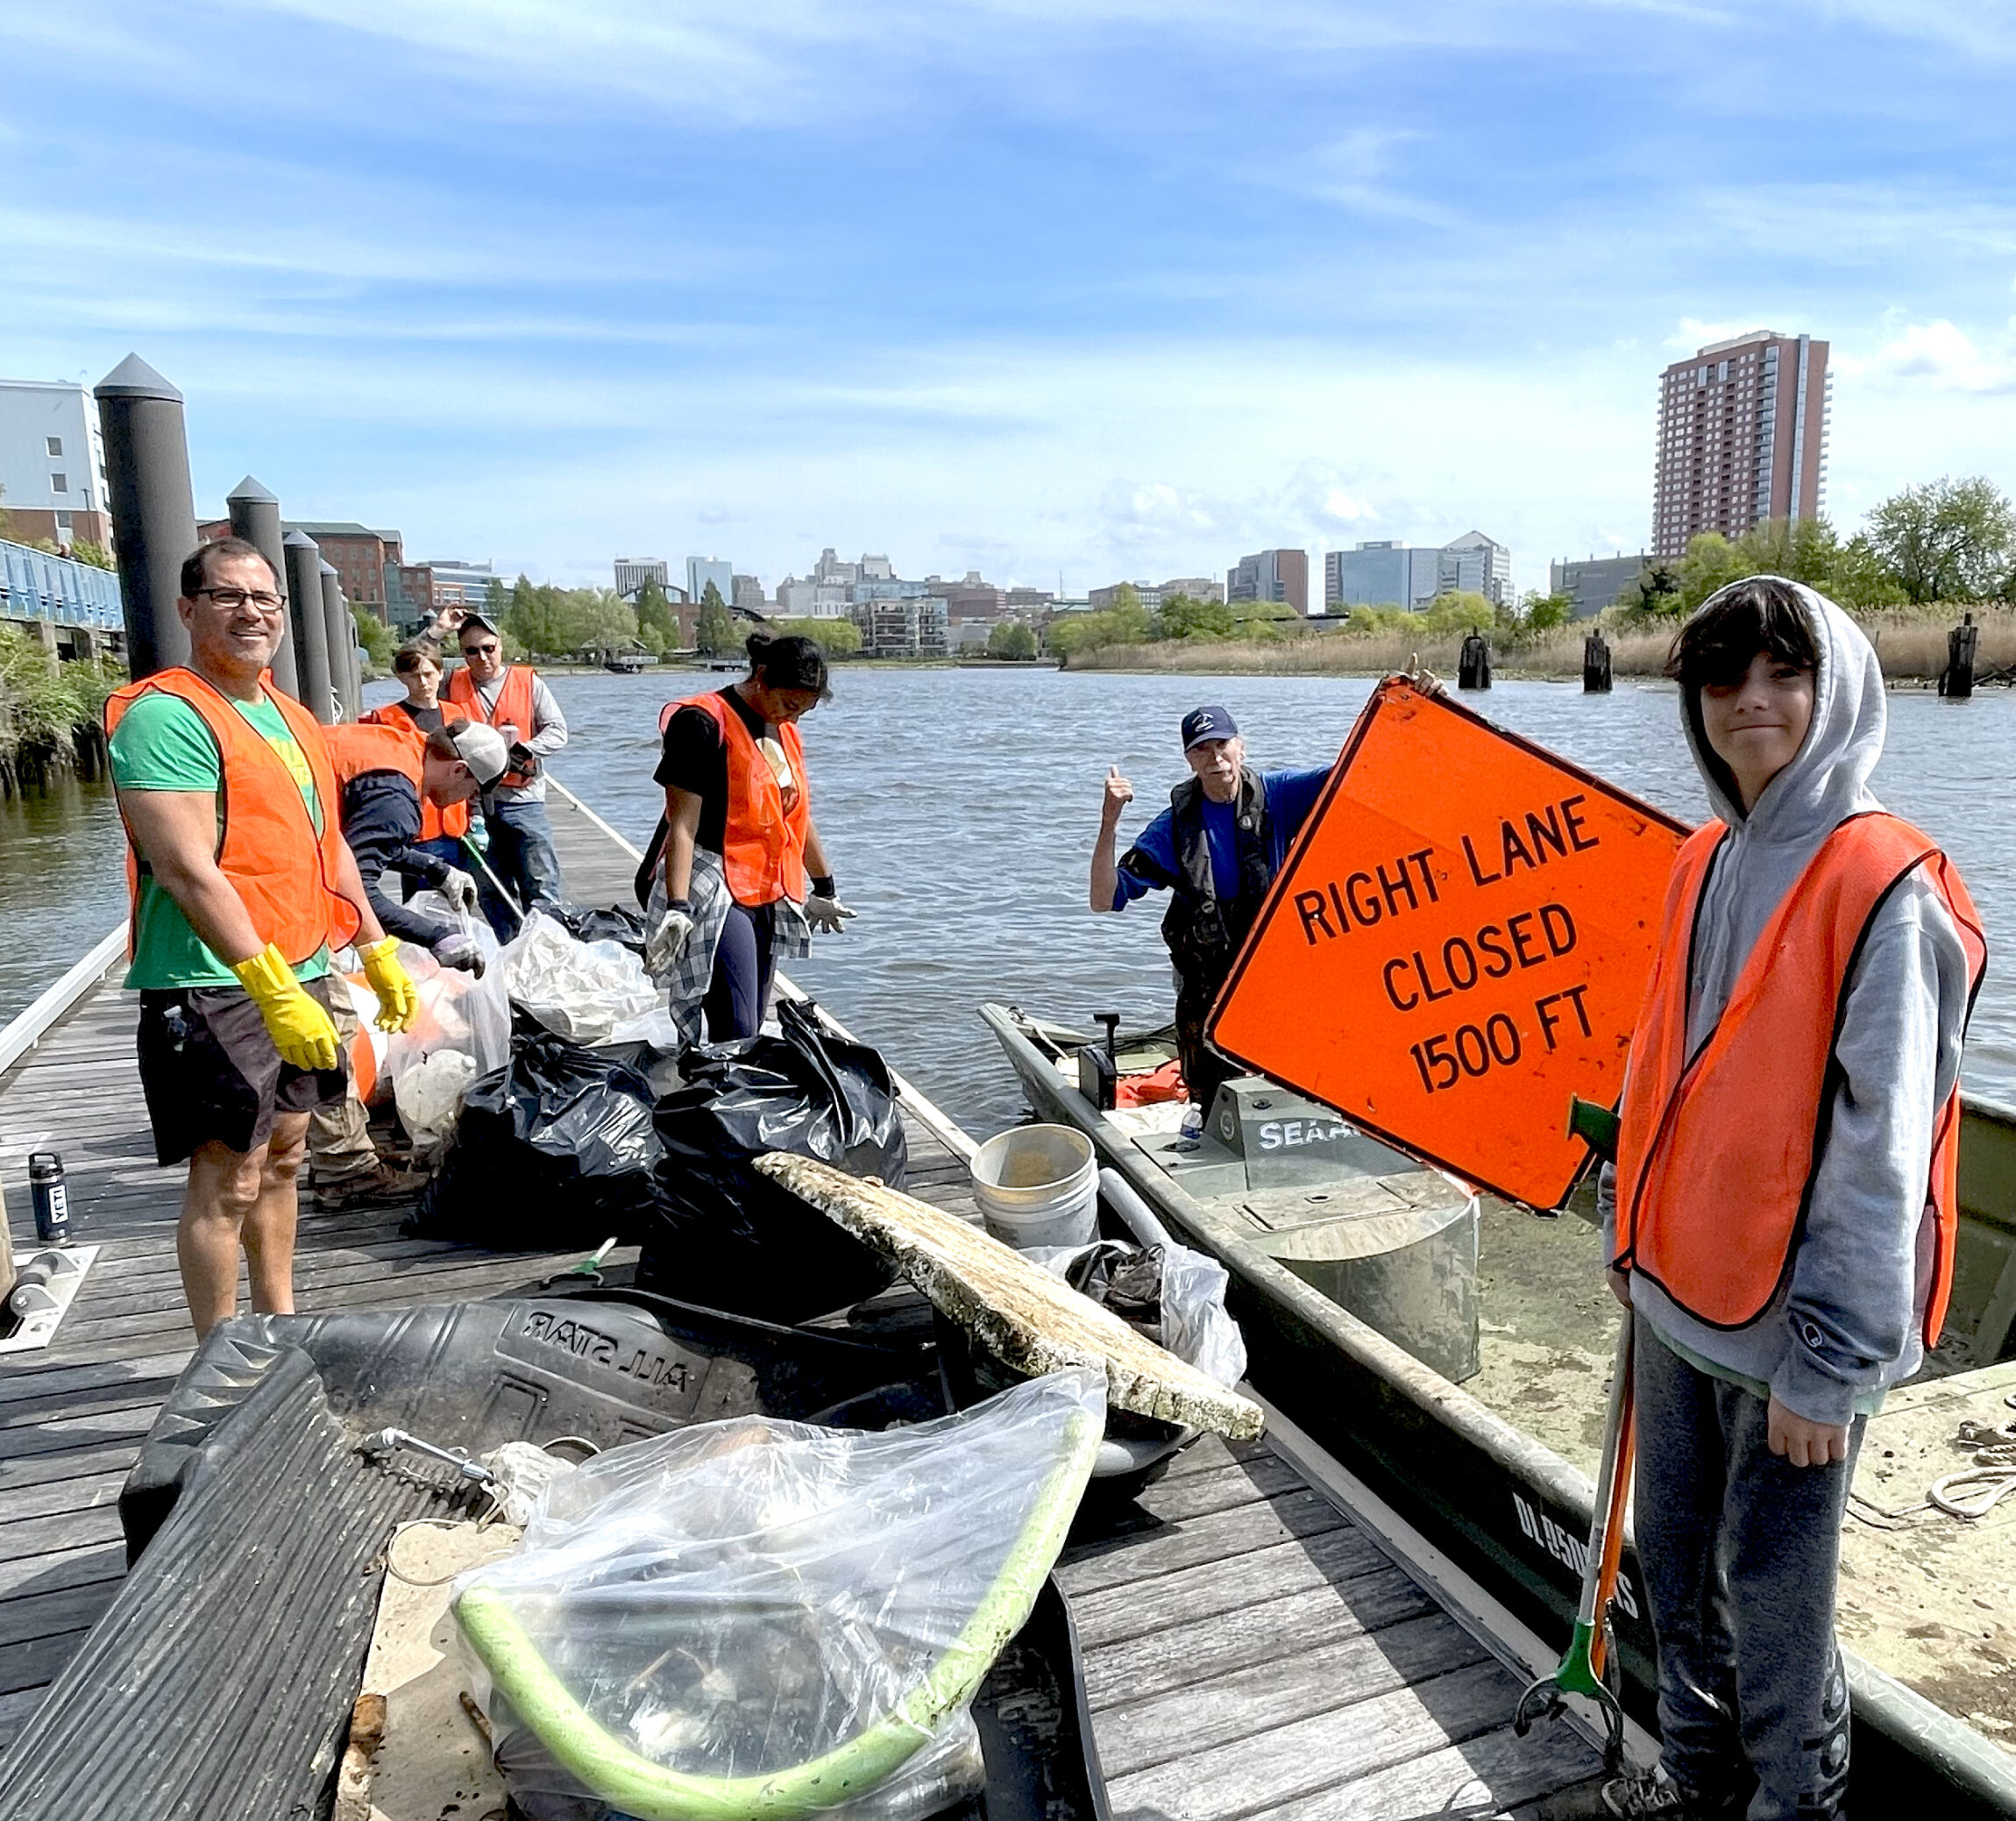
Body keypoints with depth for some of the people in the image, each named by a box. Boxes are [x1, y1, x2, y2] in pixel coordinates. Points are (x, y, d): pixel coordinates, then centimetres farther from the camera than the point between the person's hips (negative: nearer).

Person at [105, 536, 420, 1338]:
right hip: (213, 987, -8)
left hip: (300, 973, 9)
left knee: (282, 1157, 17)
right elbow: (187, 870, -21)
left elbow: (327, 845, 21)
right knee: (227, 1180, -3)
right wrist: (273, 989, -25)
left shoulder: (291, 717, 15)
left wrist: (378, 953, 18)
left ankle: (279, 1324, 32)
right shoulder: (166, 715, -13)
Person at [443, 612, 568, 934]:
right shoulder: (454, 685, 10)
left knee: (541, 887, -4)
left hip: (522, 798, -3)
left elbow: (557, 731, 1)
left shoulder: (528, 681, 3)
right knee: (490, 890, 9)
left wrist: (522, 751, -15)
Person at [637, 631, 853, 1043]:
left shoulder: (784, 730, 13)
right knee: (736, 1034, -14)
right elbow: (683, 825, -17)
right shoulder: (706, 724, -12)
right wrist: (677, 910, -25)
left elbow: (797, 817, 24)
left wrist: (825, 890, 30)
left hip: (767, 896, 8)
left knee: (752, 1029, 9)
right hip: (713, 892, -8)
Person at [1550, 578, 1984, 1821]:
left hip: (1793, 1335, -7)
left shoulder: (1886, 887, -16)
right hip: (1680, 1298, 7)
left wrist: (1830, 1361, -17)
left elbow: (1882, 1147, -18)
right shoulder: (1707, 863, 6)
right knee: (1678, 1568, 21)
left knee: (1772, 1599, 9)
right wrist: (1636, 1232, 15)